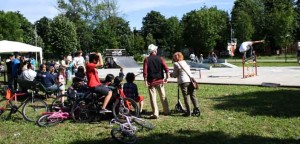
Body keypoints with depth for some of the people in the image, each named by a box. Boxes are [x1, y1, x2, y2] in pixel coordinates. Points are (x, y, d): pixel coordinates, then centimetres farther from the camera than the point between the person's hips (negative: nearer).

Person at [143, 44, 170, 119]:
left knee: (153, 97, 2)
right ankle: (166, 111, 25)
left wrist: (145, 80, -6)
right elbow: (166, 68, -8)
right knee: (163, 96, 14)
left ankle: (155, 113, -1)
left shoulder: (147, 59, -3)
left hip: (151, 81, -2)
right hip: (160, 80, 2)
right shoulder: (160, 58, 0)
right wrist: (167, 77, -1)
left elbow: (145, 71, -10)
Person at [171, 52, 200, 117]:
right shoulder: (185, 62, 17)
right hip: (190, 80, 6)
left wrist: (171, 74, 23)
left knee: (186, 97, -1)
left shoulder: (176, 64, -2)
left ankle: (188, 112, 0)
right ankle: (197, 108, 11)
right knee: (193, 95, 13)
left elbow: (175, 75, 1)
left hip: (183, 81, -6)